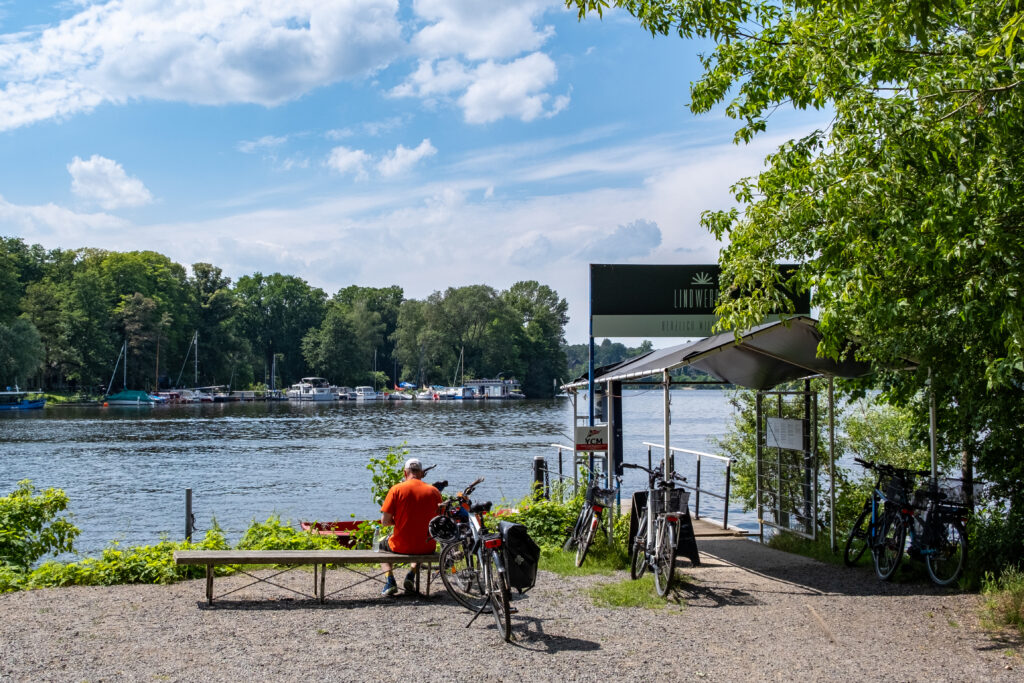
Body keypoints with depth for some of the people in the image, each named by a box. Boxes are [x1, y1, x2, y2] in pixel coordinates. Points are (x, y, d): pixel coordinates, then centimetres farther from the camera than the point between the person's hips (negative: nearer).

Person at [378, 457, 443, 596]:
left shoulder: (397, 489, -7)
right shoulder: (434, 491, -1)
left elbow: (385, 521, -9)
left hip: (401, 546, -2)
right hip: (427, 547, 2)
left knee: (381, 543, 32)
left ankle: (390, 580, 12)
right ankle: (411, 575, 17)